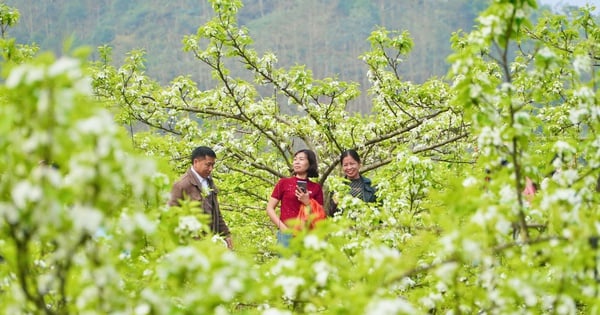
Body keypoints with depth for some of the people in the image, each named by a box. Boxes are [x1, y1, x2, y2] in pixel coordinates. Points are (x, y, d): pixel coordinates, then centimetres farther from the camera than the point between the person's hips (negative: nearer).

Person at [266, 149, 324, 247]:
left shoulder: (316, 188, 11)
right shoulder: (284, 183, 7)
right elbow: (270, 208, 5)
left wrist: (307, 203, -8)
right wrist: (283, 227, -7)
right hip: (287, 234, -1)